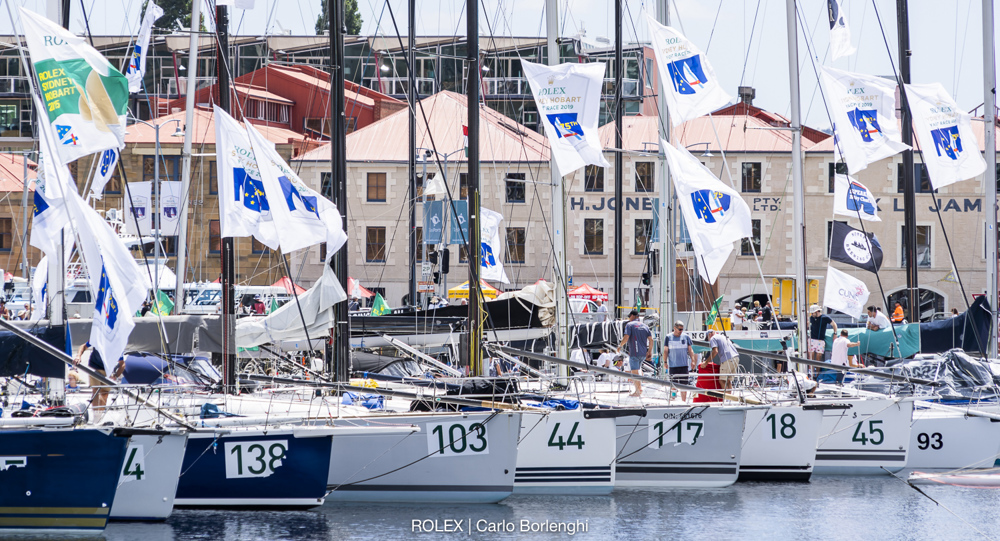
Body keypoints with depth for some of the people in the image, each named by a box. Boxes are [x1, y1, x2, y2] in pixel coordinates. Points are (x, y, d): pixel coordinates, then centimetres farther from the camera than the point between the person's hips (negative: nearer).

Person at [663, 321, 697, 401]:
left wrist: (693, 360, 0)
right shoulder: (669, 337, 3)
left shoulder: (685, 337, 5)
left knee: (684, 384, 0)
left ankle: (683, 401, 5)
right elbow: (665, 350, 6)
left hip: (684, 364, 1)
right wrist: (665, 362, 0)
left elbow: (690, 349, 8)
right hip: (673, 365, -1)